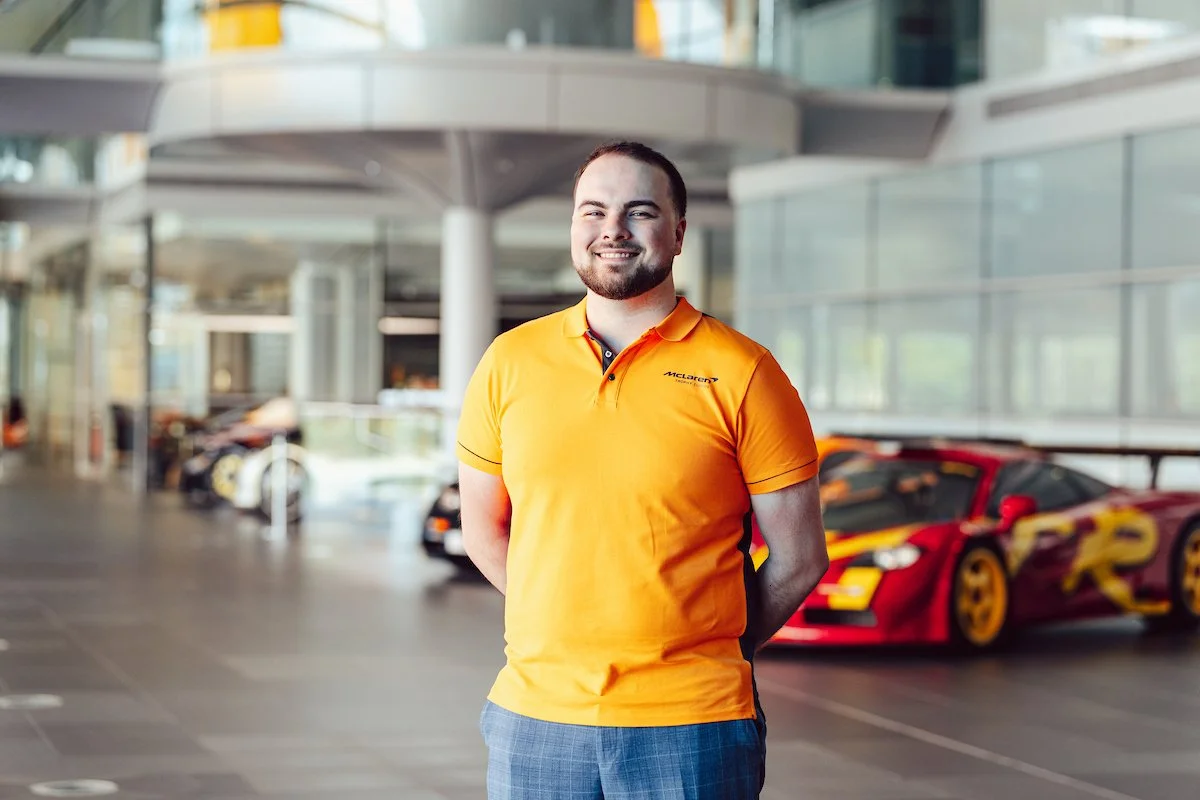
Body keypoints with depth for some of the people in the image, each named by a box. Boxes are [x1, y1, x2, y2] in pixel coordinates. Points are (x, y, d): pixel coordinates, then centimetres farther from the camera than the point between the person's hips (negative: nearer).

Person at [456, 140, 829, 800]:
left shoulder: (739, 374, -4)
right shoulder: (510, 363, 5)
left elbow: (799, 559, 1)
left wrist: (714, 648, 7)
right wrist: (572, 626, 8)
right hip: (535, 717, 3)